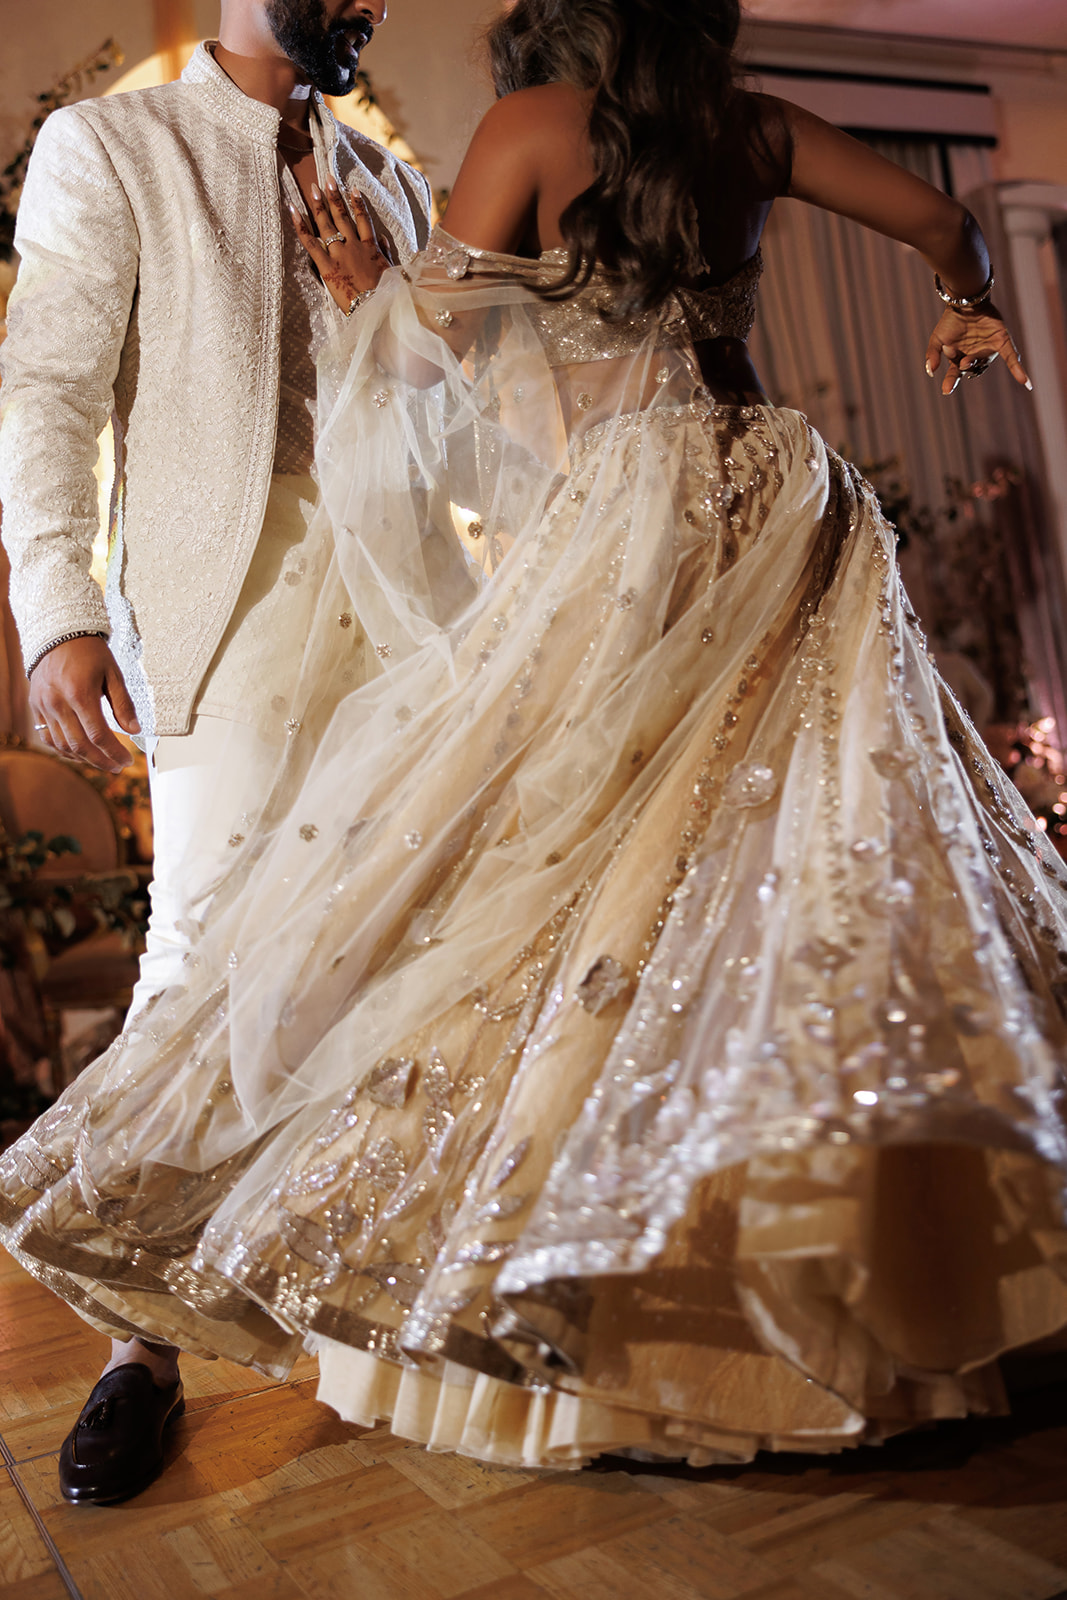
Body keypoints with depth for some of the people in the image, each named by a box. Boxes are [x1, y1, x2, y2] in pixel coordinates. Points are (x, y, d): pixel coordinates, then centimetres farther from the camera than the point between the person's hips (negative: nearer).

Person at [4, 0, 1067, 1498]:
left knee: (558, 871, -3)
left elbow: (430, 349, 2)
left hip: (629, 531, -5)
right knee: (785, 873, 4)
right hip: (775, 517, 6)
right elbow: (942, 218, 22)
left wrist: (367, 292, 22)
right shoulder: (754, 126, 17)